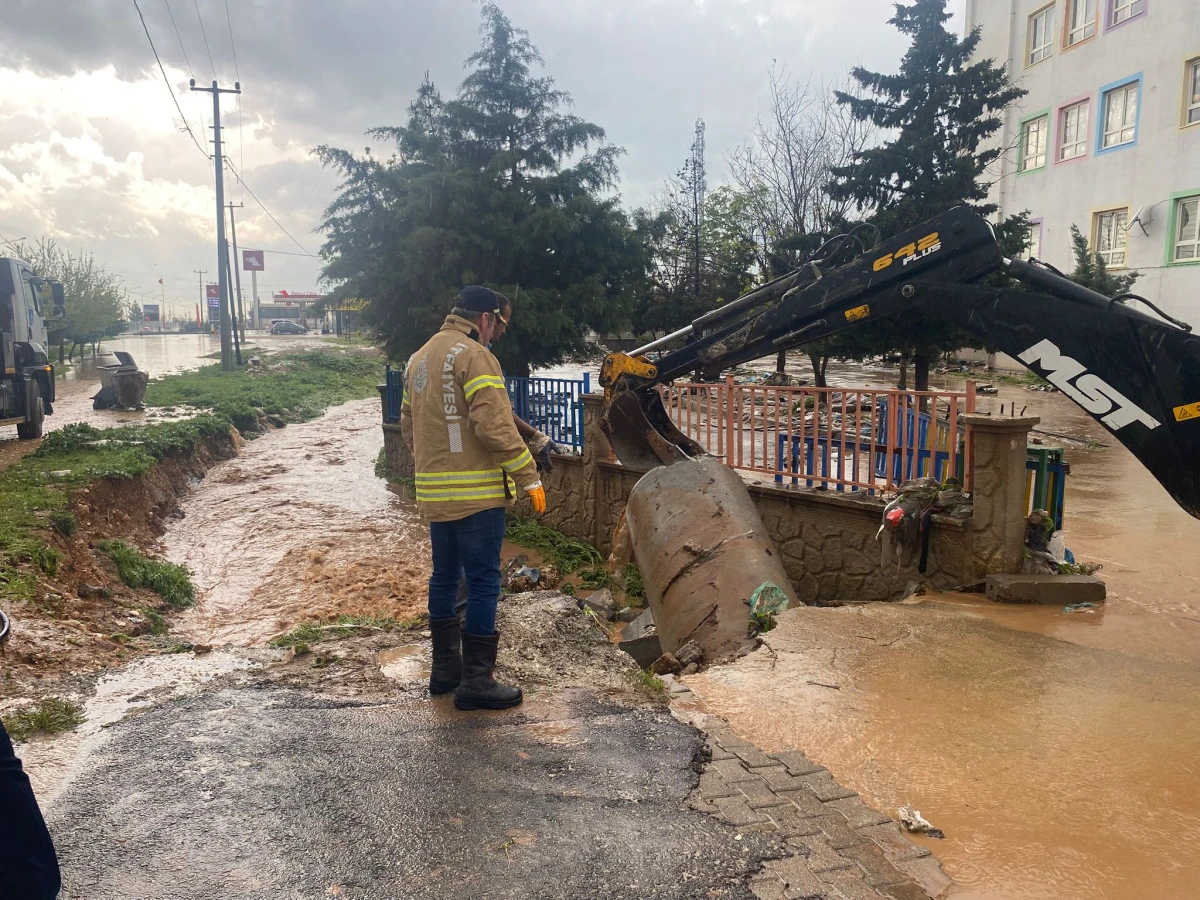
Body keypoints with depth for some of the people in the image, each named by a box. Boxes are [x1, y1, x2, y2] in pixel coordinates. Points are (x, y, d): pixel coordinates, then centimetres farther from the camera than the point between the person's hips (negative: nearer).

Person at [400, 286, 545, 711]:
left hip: (434, 493, 9)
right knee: (483, 582, -2)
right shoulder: (474, 356, -12)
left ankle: (445, 668, 26)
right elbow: (496, 428, -20)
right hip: (477, 493, -9)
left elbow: (408, 425, 20)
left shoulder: (419, 359, 16)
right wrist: (529, 477, -14)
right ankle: (476, 680, 3)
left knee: (444, 576, 16)